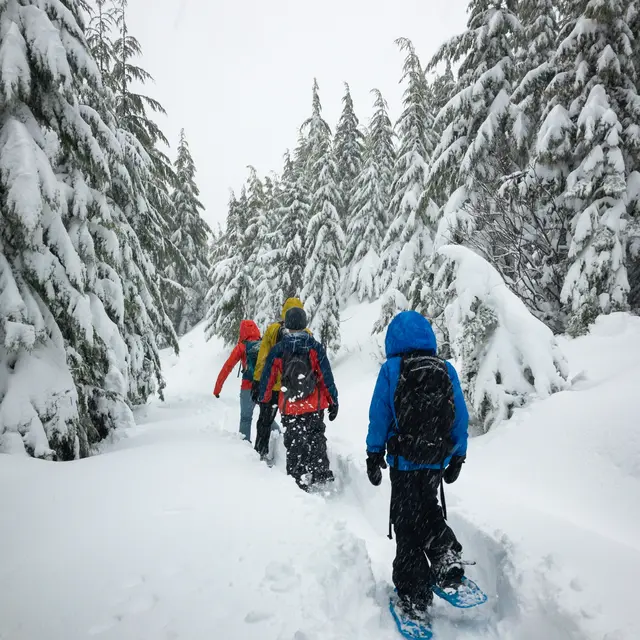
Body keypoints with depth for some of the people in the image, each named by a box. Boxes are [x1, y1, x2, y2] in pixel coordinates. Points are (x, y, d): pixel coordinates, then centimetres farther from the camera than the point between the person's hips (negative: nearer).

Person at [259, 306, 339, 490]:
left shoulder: (277, 350, -4)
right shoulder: (314, 346, -8)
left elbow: (267, 378, 3)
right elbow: (326, 375, -7)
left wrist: (263, 399, 20)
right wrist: (333, 401, 1)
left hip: (289, 408, 0)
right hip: (315, 406, 0)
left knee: (294, 444, 12)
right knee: (316, 438, 18)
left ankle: (298, 480, 14)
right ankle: (321, 472, 7)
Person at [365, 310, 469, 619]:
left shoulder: (391, 369, -10)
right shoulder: (447, 370, -1)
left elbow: (379, 416, -8)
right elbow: (461, 418, 3)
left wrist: (373, 455, 2)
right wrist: (458, 457, 14)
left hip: (403, 462, -3)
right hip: (437, 460, 3)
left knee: (406, 524, 9)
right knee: (427, 509, 28)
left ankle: (413, 597, 16)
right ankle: (447, 558, 10)